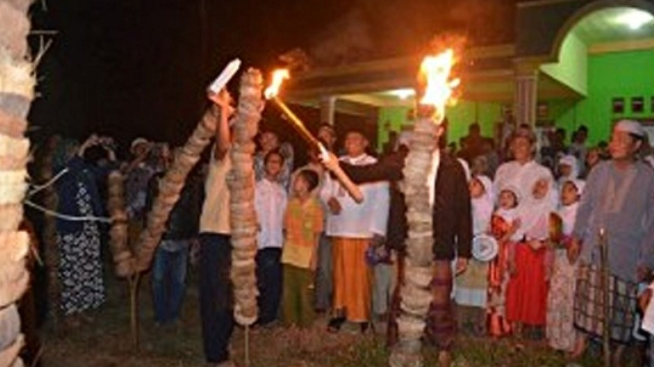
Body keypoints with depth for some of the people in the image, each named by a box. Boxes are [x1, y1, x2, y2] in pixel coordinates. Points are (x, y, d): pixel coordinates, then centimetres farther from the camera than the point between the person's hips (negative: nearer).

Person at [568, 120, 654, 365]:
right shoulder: (600, 171, 1)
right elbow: (585, 206, 8)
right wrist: (576, 237, 3)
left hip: (626, 255, -2)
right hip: (593, 248, 2)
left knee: (621, 305, 7)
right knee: (588, 299, 9)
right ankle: (583, 344, 24)